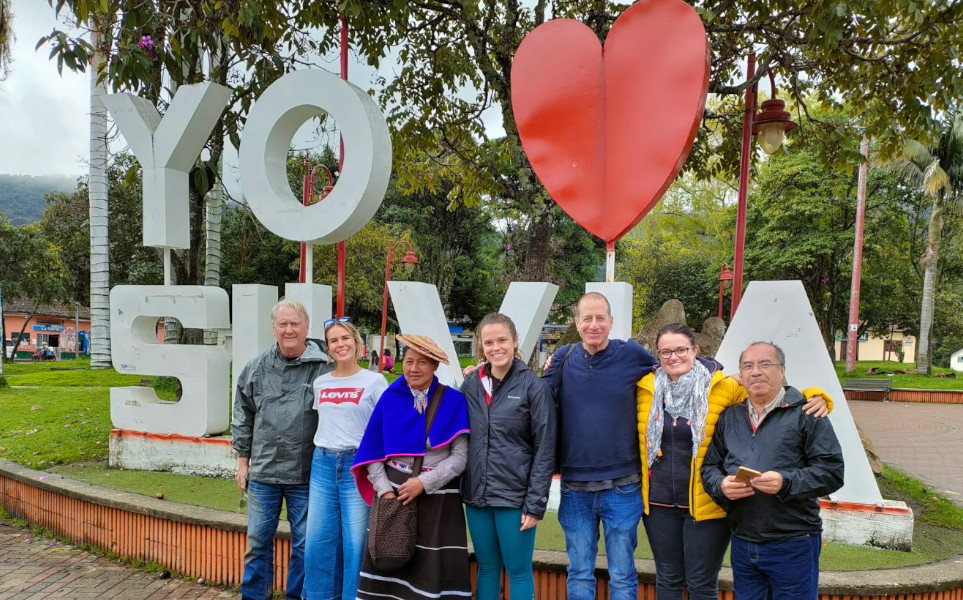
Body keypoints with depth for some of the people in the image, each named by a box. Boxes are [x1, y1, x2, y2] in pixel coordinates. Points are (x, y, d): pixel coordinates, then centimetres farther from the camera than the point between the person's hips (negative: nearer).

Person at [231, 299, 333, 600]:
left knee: (304, 543, 10)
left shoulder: (324, 369, -9)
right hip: (263, 472, 3)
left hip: (306, 474, -3)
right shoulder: (256, 368, 3)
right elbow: (243, 417, 11)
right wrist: (243, 460, 10)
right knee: (258, 540, 15)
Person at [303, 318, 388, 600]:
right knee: (318, 541, 8)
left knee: (355, 543, -1)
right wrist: (322, 454, 15)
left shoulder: (375, 381, -3)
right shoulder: (320, 383, 10)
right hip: (323, 464, 4)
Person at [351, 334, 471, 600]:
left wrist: (424, 482, -15)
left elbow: (460, 457, -9)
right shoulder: (390, 398, 0)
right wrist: (384, 490, -9)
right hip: (393, 492, 2)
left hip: (437, 497, -1)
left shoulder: (454, 401, -5)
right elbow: (373, 453, 2)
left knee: (434, 569, 5)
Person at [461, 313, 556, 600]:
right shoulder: (470, 385, 4)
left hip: (515, 497, -4)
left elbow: (545, 450, -8)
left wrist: (536, 504, -11)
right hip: (476, 495, 4)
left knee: (518, 572, 8)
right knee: (486, 569, 16)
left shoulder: (534, 386, -8)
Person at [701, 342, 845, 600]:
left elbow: (832, 471, -10)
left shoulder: (806, 413, -4)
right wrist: (721, 485, -9)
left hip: (793, 546, -4)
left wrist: (786, 483, -23)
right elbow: (709, 466, 12)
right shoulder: (729, 417, 10)